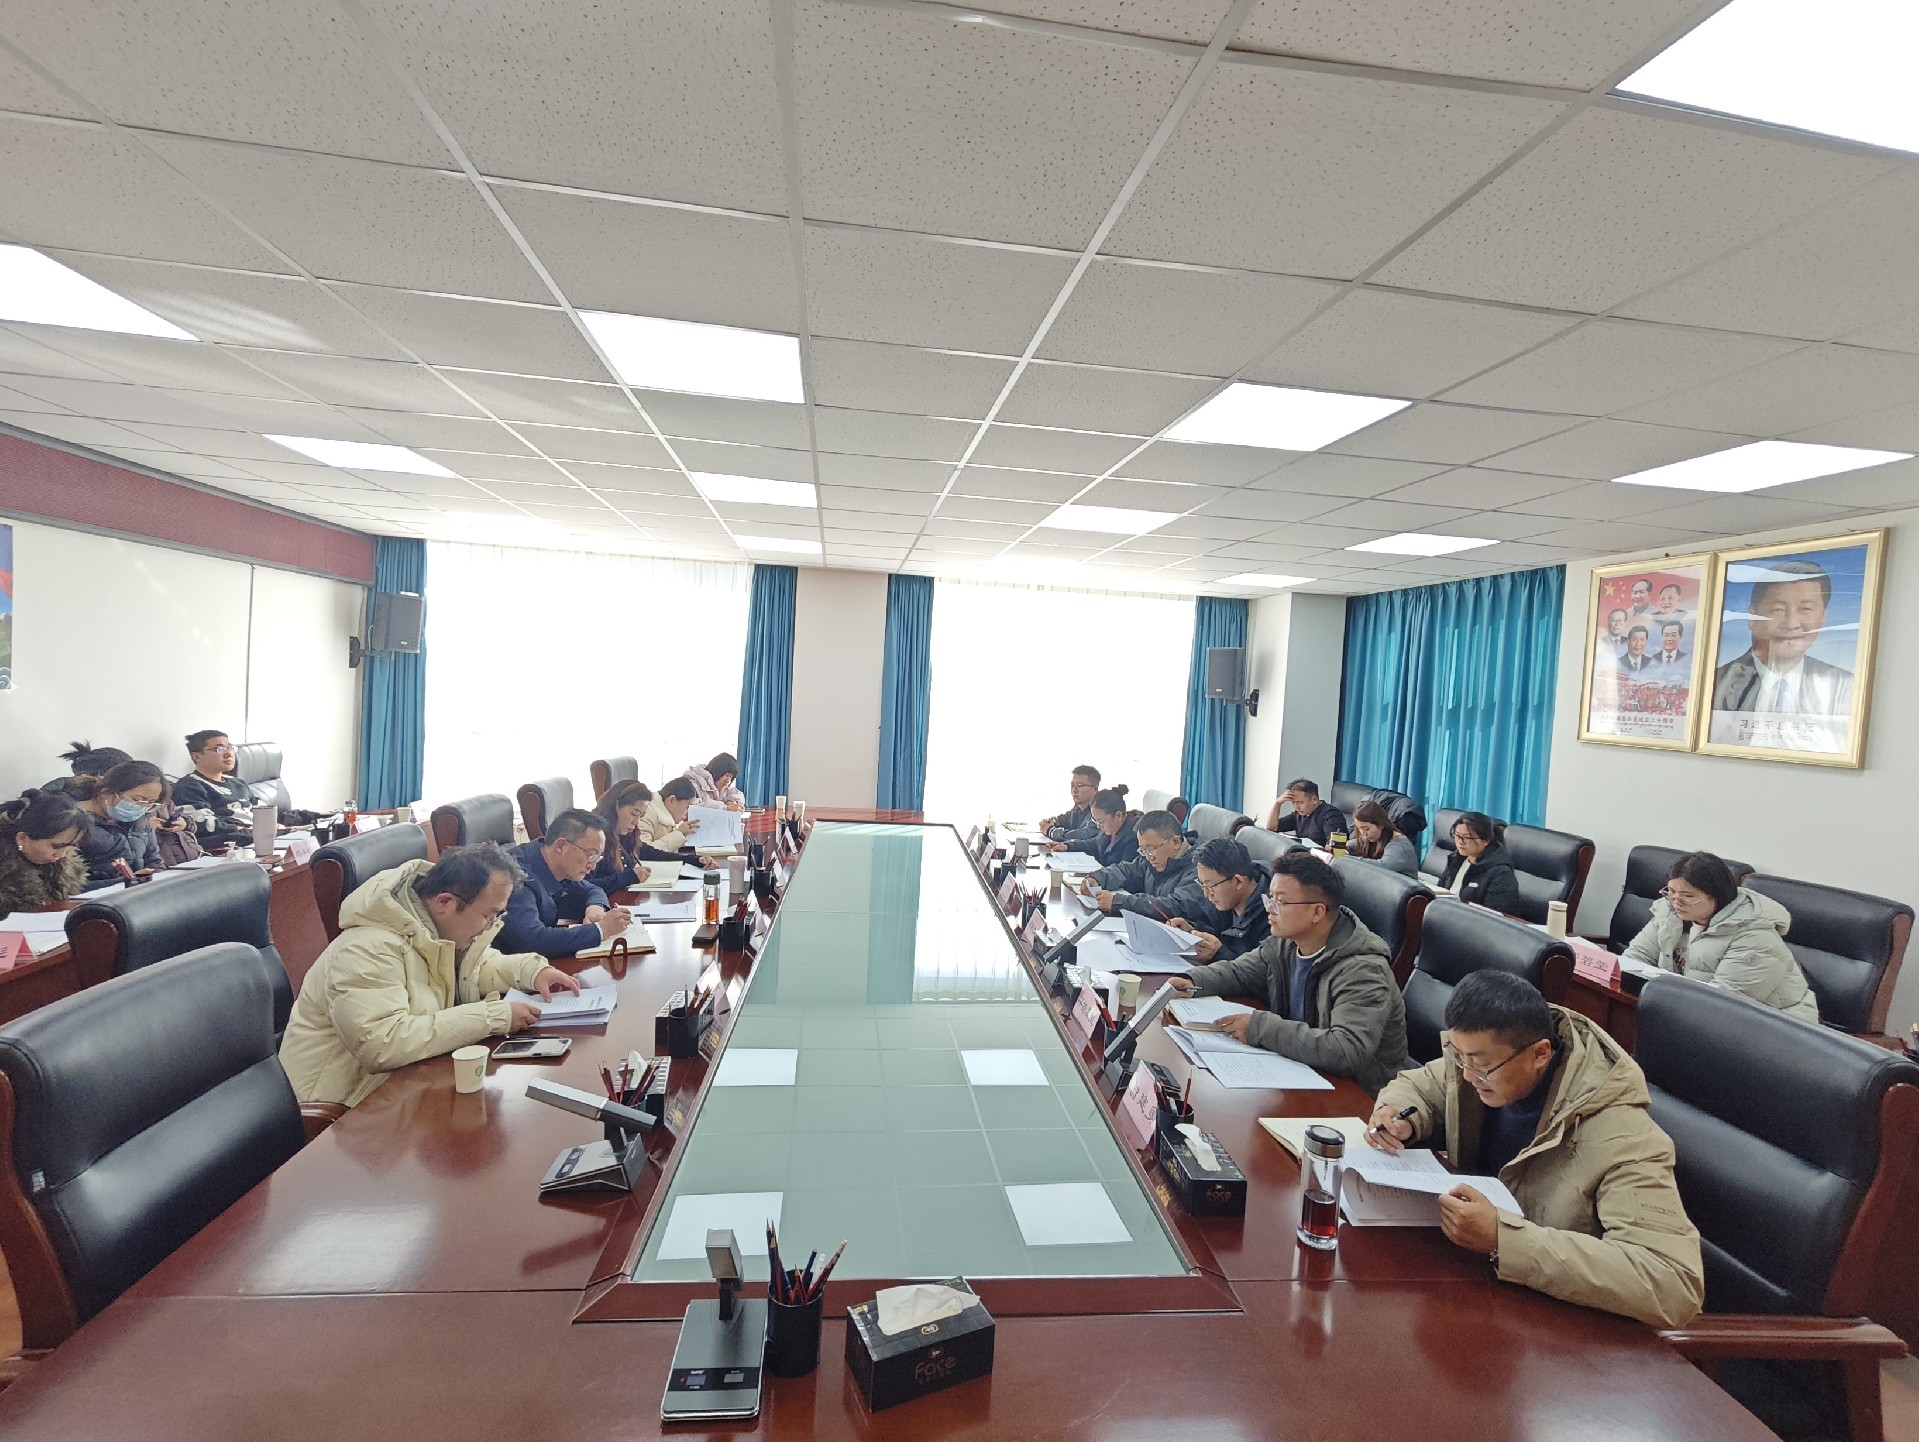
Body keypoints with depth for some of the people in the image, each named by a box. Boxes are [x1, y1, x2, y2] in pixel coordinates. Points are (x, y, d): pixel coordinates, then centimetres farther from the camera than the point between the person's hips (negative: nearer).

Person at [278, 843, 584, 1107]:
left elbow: (479, 966, 17)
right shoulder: (370, 950, -28)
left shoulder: (441, 926, -1)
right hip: (347, 1107, -8)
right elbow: (382, 1045, -38)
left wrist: (533, 970, -4)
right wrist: (493, 1016, -34)